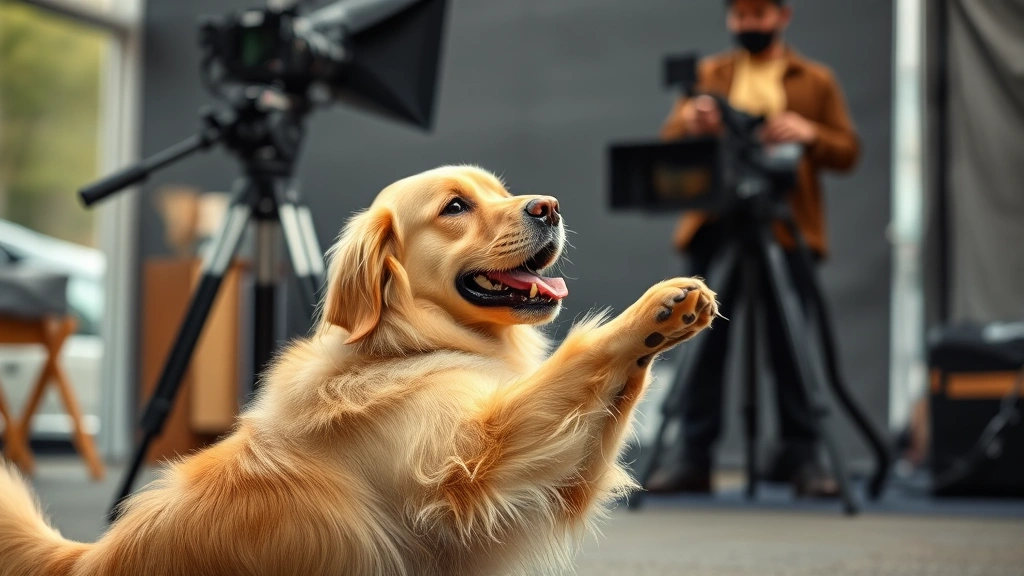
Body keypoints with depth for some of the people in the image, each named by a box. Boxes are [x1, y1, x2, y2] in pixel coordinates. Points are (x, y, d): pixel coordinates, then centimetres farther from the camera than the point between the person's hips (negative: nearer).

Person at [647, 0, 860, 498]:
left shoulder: (816, 81, 12)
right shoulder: (709, 74, 16)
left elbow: (848, 152, 6)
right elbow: (669, 140, 6)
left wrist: (810, 134, -14)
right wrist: (690, 121, -16)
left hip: (787, 229, -1)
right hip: (715, 226, 1)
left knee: (789, 344, -1)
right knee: (703, 340, -2)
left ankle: (801, 456, 8)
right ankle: (692, 457, 2)